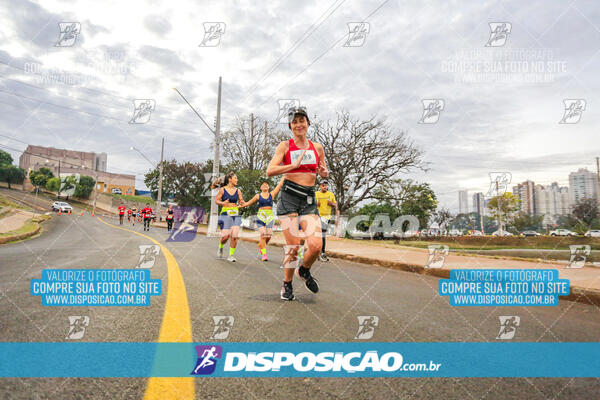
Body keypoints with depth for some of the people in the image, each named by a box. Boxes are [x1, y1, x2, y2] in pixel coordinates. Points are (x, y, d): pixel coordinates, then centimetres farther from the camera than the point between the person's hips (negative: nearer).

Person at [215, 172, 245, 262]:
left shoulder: (238, 191, 9)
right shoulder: (222, 189, 1)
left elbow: (241, 201, 16)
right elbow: (217, 200, 3)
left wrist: (242, 203, -7)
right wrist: (222, 203, -17)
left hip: (236, 215, 3)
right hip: (225, 214, -3)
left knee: (234, 236, -9)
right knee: (225, 236, -6)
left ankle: (231, 255, 5)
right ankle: (221, 247, 29)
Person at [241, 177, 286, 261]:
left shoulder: (272, 194, 10)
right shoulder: (258, 196, 8)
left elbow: (280, 185, 9)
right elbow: (249, 203, 18)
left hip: (270, 216, 1)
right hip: (260, 216, -1)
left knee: (269, 235, -7)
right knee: (263, 234, -14)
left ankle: (261, 245, 24)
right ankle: (264, 254, -9)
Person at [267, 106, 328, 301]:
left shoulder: (317, 147, 12)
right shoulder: (285, 146, 2)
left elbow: (324, 172, 23)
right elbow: (270, 171, -9)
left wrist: (323, 172, -1)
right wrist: (295, 164, -18)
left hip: (309, 199, 3)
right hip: (289, 197, -3)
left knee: (316, 246, -11)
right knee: (293, 247, -4)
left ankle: (304, 271, 22)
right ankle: (287, 284, 21)